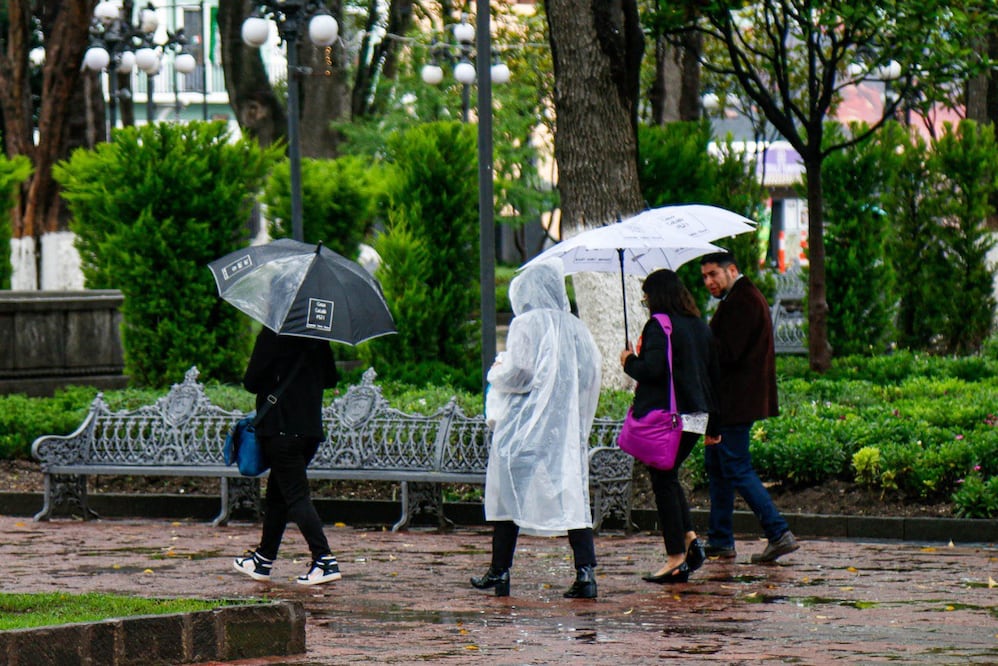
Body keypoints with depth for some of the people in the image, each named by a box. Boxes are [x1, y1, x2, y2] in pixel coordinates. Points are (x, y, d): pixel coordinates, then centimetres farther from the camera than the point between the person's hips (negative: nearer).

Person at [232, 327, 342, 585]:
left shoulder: (272, 335, -12)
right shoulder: (317, 337, 6)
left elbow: (251, 382, -9)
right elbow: (331, 379, 16)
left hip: (281, 428, -7)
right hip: (311, 426, 7)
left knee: (296, 496, -7)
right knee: (277, 493, 18)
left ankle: (324, 560, -16)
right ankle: (264, 559, 27)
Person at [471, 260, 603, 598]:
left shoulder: (526, 324, -7)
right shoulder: (577, 328, 7)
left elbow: (518, 372, -15)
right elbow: (593, 373, 7)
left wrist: (496, 374, 6)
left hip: (525, 426, -4)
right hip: (568, 428, 4)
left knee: (508, 493, 6)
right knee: (573, 494, 2)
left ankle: (499, 571, 8)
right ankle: (585, 570, -11)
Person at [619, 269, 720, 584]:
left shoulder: (659, 325, -11)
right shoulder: (700, 327, 13)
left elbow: (652, 369, -21)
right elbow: (714, 375, 17)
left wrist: (629, 362, 1)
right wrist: (713, 425, 22)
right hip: (697, 416, 8)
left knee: (663, 481, -1)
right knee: (669, 476, 21)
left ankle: (676, 559, -2)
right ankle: (689, 537, 5)